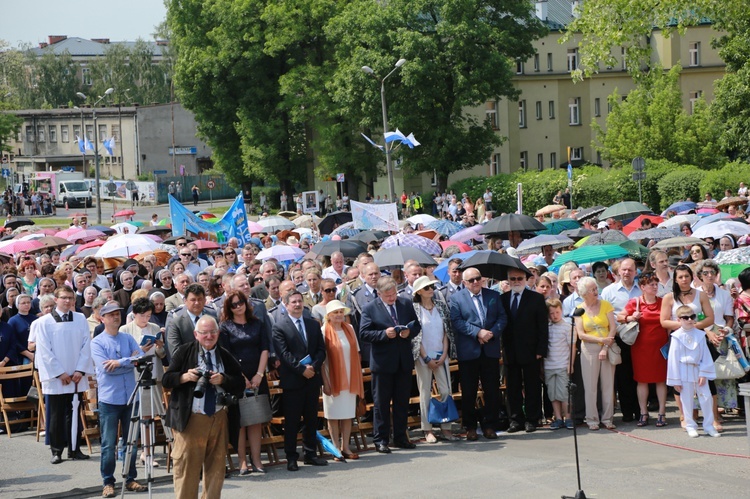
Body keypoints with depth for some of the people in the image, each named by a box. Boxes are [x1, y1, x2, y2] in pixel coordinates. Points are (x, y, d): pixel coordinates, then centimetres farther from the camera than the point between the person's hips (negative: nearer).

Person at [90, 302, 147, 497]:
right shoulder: (97, 342, -3)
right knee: (108, 444, 0)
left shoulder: (128, 339, 9)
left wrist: (120, 362, -18)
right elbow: (106, 368, -16)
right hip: (109, 399, -4)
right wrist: (130, 362, -10)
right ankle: (108, 483, 8)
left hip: (130, 397, 4)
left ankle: (131, 479, 19)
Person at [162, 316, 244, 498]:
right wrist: (185, 377, -18)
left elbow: (240, 383, 7)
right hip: (190, 419, -4)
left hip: (219, 419, 4)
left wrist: (223, 380, -11)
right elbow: (166, 380, -1)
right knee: (186, 467, -5)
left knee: (216, 467, 9)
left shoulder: (226, 356, 11)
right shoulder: (184, 353, 2)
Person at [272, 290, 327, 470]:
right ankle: (291, 457, 4)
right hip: (292, 380, -5)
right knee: (291, 421, -1)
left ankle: (310, 454, 18)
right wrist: (302, 369, -17)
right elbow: (284, 354, -11)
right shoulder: (279, 327, -3)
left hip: (312, 379, 5)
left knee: (312, 419, 10)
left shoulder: (314, 325, 13)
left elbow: (321, 350, 8)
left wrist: (314, 367, -9)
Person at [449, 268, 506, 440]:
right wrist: (478, 332, -18)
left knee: (492, 390, 4)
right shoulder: (456, 299, 0)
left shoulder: (494, 296, 10)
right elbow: (457, 321, -10)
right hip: (468, 351, -2)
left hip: (491, 350, 2)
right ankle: (470, 427, 11)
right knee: (468, 392, 3)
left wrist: (492, 332, -13)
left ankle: (490, 426, 13)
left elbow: (502, 317, 5)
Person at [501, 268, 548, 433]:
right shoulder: (502, 299, 8)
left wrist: (540, 350, -8)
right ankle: (516, 419, 12)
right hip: (510, 351, 3)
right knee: (513, 387, 6)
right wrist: (503, 348, -2)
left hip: (530, 351, -3)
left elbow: (543, 326, -2)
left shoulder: (536, 298, 0)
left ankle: (531, 419, 9)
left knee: (532, 387, 3)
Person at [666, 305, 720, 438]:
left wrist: (703, 374, -7)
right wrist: (675, 380, -7)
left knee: (706, 397, 2)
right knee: (687, 400, 4)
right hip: (685, 372, -3)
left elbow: (705, 356, 2)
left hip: (699, 370, 3)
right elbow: (673, 358, -6)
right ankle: (690, 426, 15)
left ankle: (708, 426, 12)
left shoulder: (700, 335, 0)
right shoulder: (677, 337, -8)